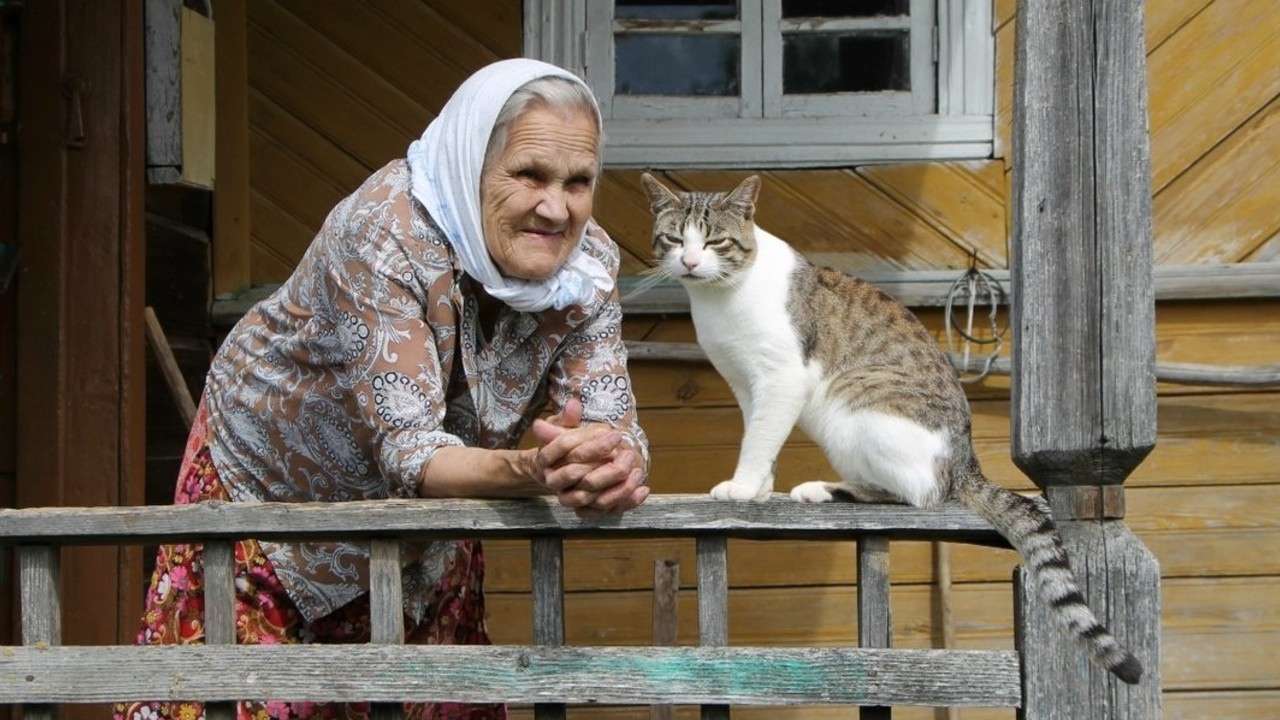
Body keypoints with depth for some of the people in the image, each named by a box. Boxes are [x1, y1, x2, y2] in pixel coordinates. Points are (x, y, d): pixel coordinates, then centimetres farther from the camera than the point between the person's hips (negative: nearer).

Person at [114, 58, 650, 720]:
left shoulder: (589, 262, -18)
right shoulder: (386, 233, -33)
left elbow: (610, 426, -23)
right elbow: (405, 450, -38)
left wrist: (617, 468, -47)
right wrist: (535, 471, -56)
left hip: (420, 522, 4)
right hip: (269, 478, -4)